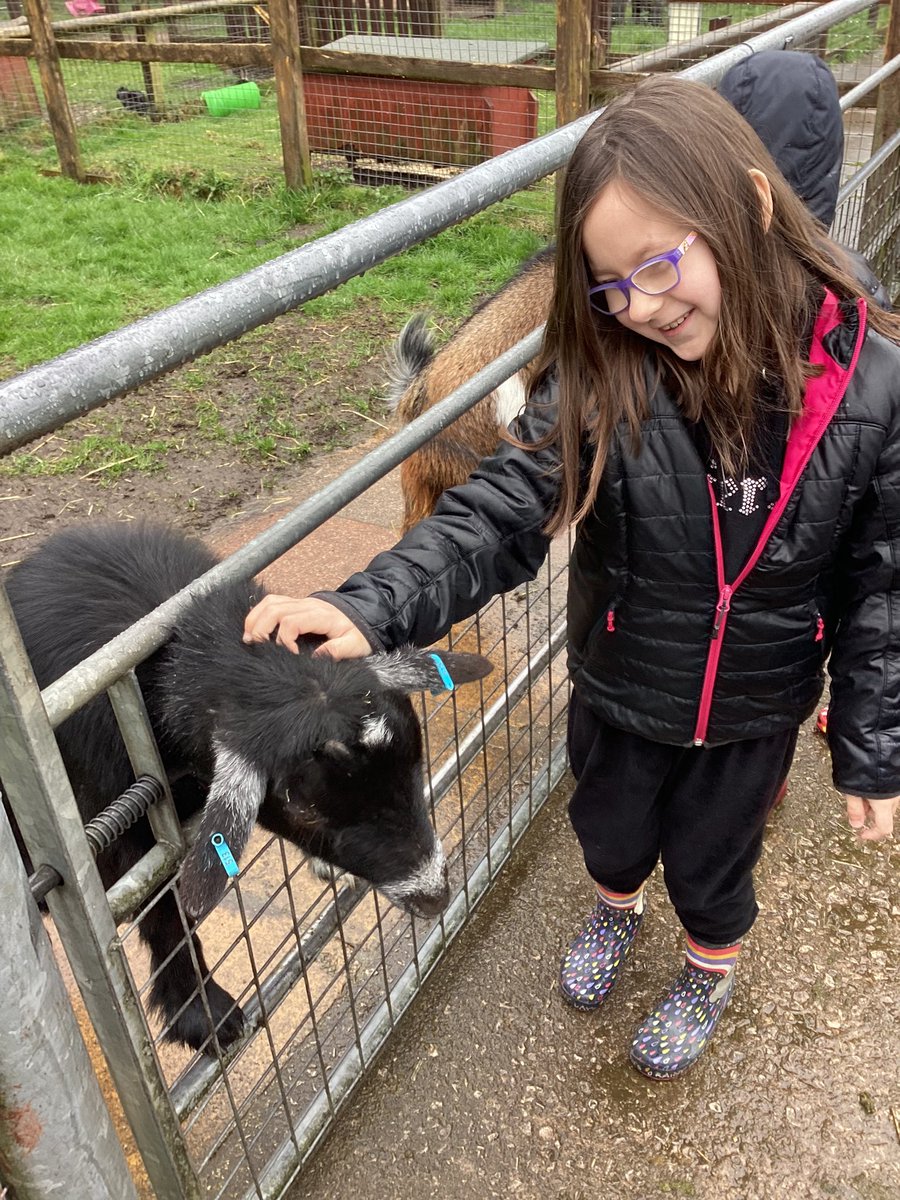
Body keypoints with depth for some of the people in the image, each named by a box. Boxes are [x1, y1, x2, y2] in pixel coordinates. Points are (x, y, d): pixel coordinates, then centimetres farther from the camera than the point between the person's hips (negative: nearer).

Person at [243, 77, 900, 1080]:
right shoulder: (598, 380, -22)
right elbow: (500, 511, -26)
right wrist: (374, 606, -41)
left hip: (755, 711, -1)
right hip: (618, 691, 1)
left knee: (713, 858, 24)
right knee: (609, 826, 28)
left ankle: (710, 970, 59)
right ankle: (616, 907, 65)